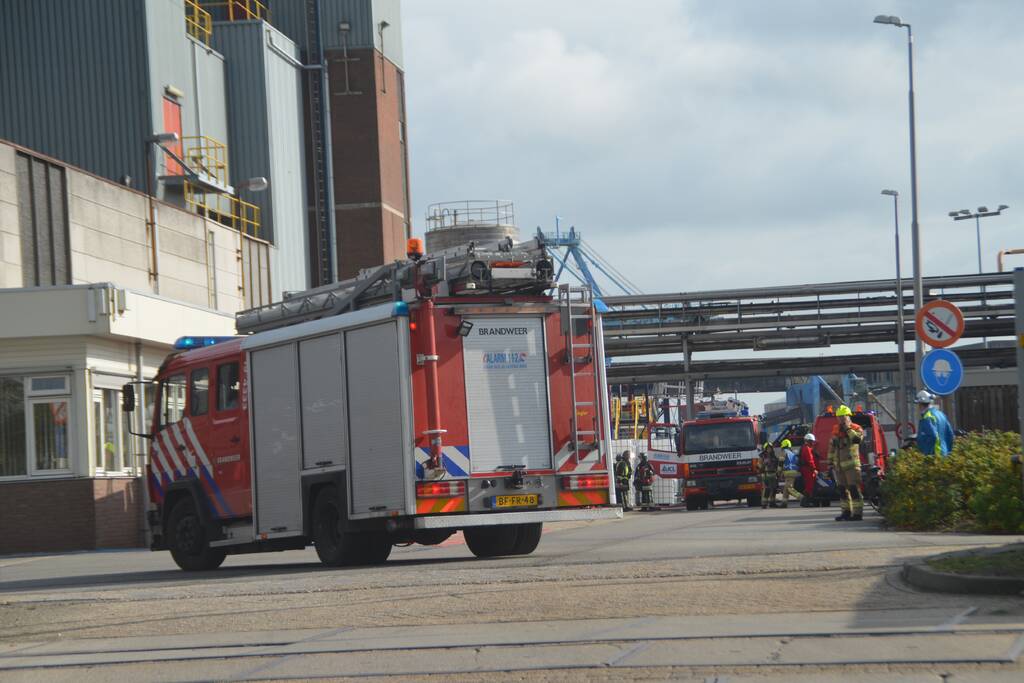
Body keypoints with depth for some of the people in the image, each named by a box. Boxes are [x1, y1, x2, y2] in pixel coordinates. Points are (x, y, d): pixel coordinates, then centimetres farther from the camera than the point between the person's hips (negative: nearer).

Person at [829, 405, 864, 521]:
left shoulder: (856, 429, -3)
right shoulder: (836, 430, 15)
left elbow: (858, 439, -25)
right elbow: (831, 446, 21)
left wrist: (848, 429, -18)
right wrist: (830, 461, 17)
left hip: (851, 464, -7)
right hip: (839, 465, 7)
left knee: (854, 488, -10)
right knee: (842, 489, 10)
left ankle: (857, 513, -10)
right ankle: (846, 512, 18)